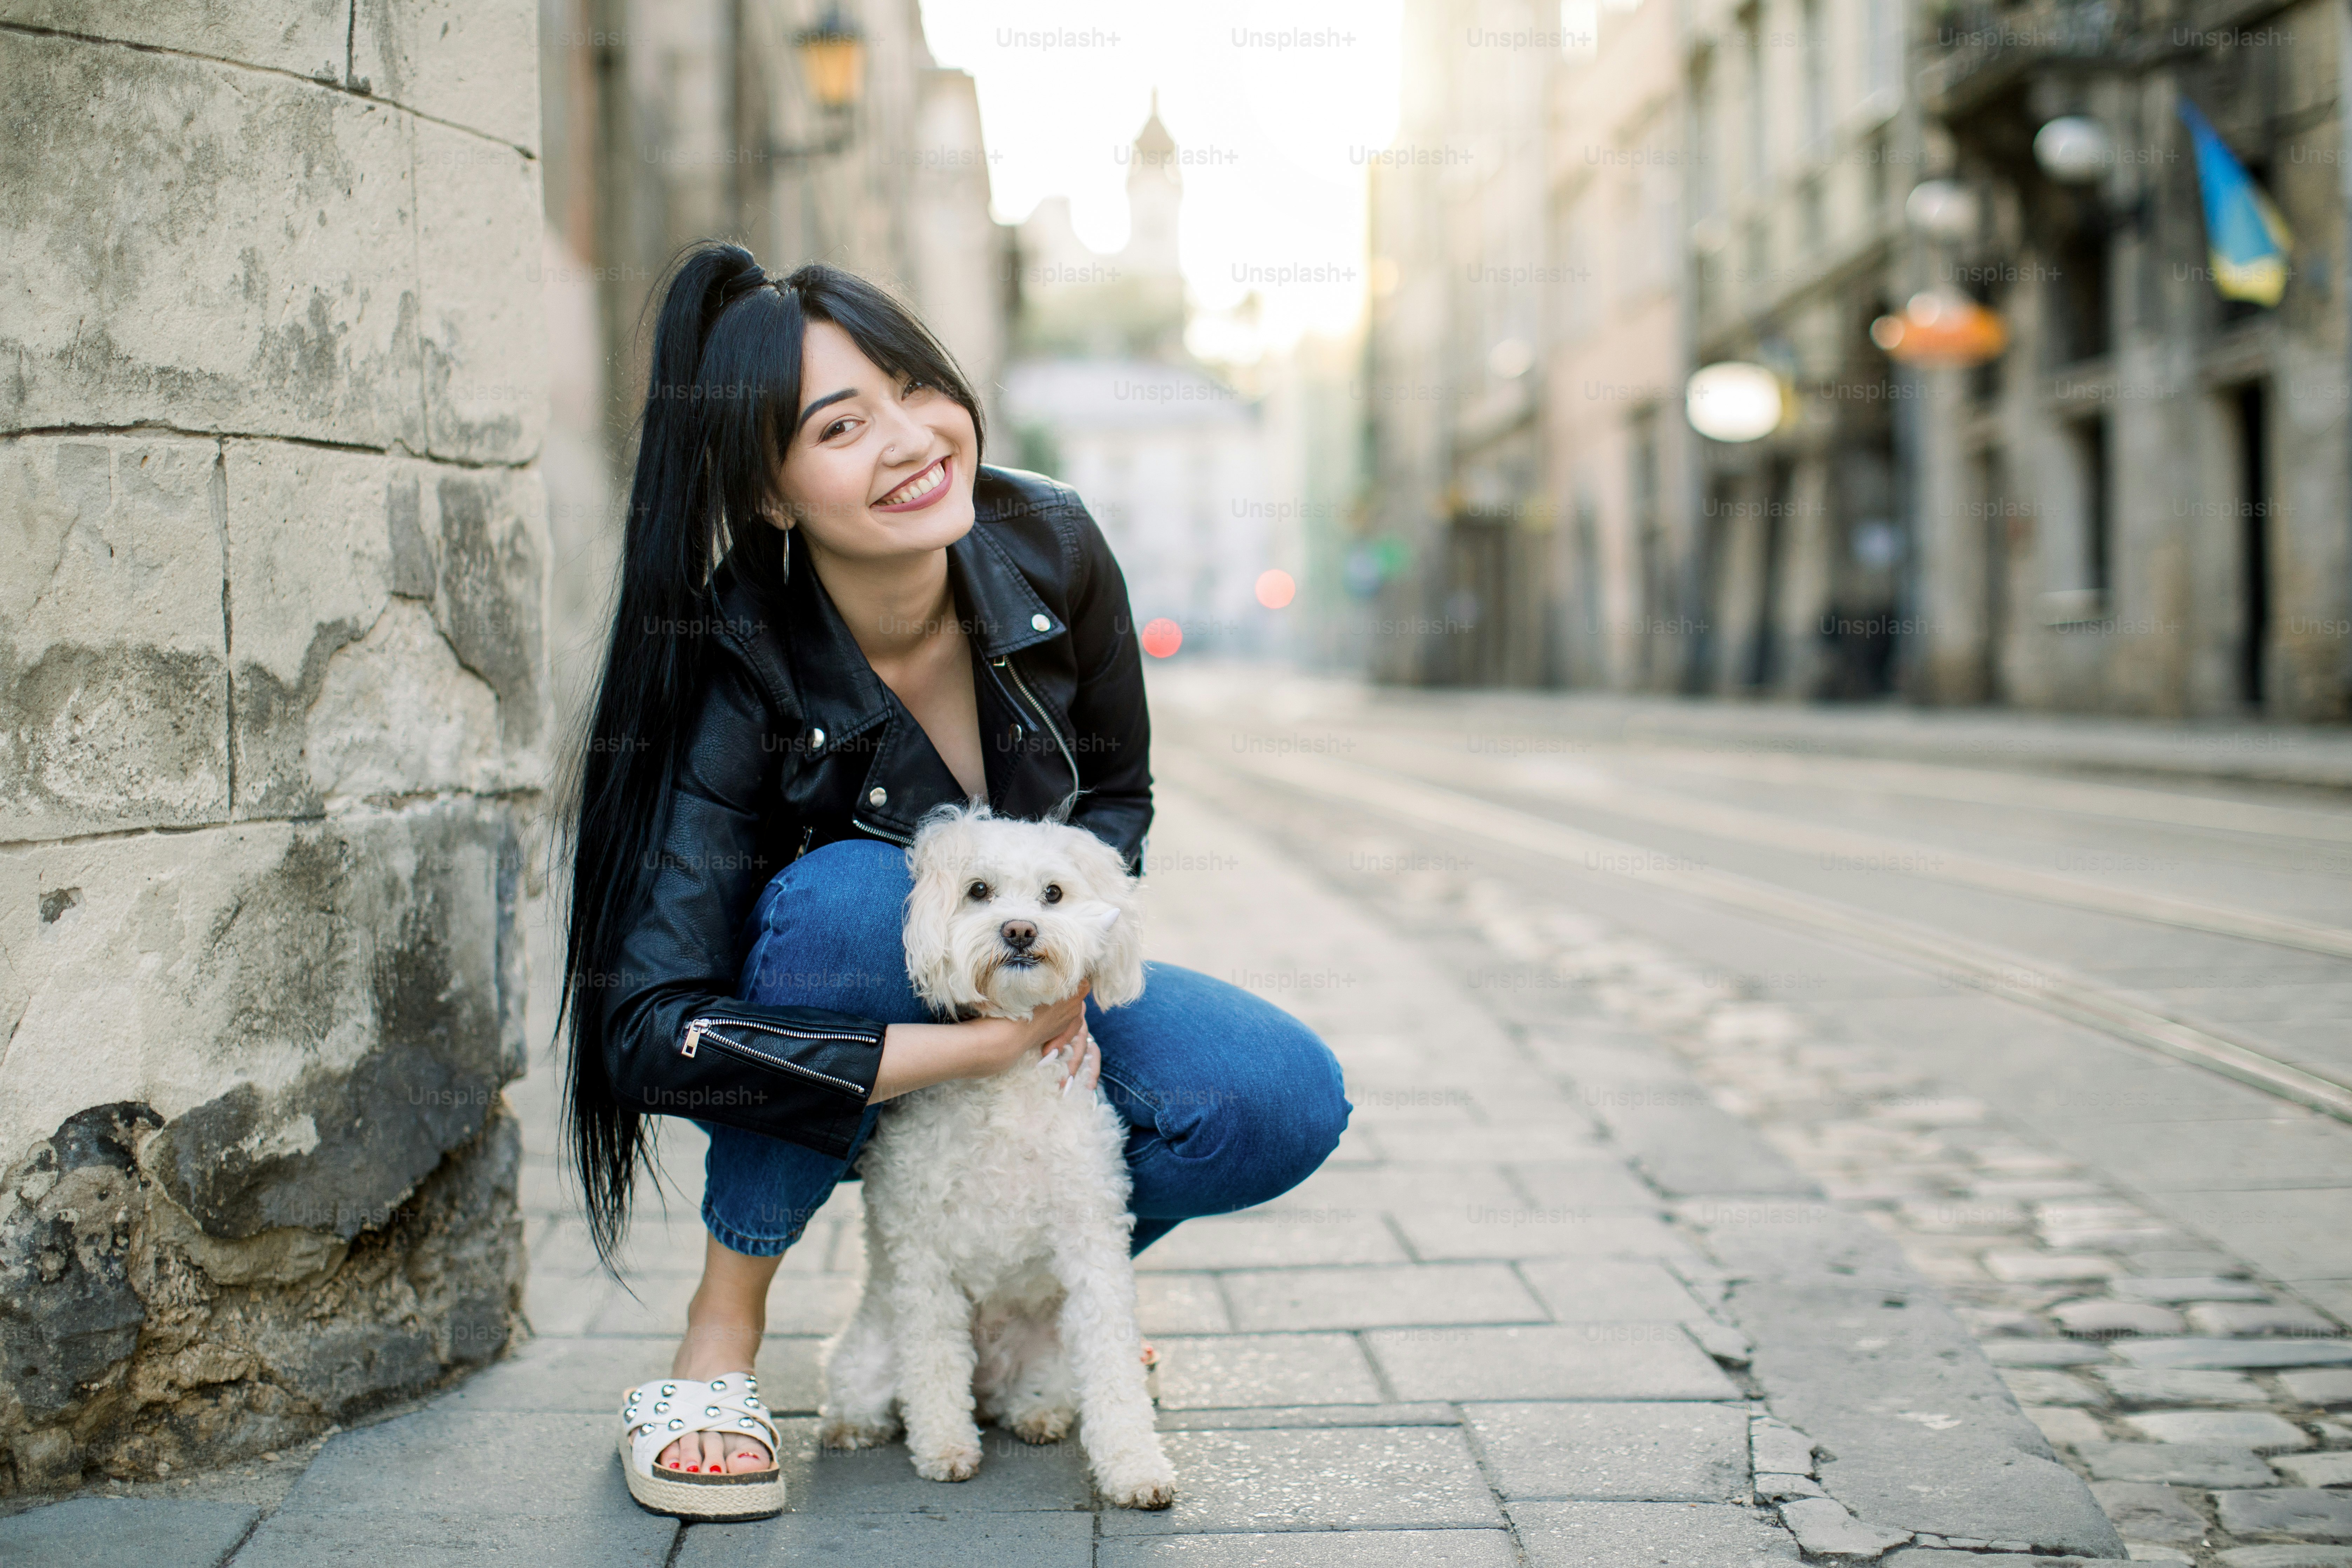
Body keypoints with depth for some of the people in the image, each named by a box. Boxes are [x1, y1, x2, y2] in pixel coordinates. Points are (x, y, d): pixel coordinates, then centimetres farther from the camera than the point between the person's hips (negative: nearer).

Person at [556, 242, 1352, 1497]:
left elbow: (1117, 792, 1)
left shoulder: (1048, 546, -18)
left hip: (1030, 991, 4)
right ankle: (726, 1316, -16)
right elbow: (649, 1032, -35)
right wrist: (974, 1047, -33)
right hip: (853, 1034, -3)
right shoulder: (740, 675, -30)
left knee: (1286, 1104, -19)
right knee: (851, 894, -36)